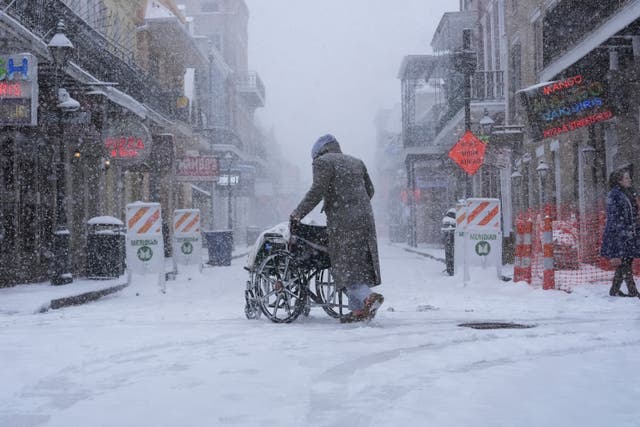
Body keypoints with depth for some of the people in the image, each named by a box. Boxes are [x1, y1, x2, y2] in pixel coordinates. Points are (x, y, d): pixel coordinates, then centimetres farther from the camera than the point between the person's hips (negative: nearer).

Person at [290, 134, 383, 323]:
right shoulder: (356, 162, 21)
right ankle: (358, 308, 9)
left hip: (342, 222, -7)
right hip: (365, 218, 7)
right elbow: (369, 190, 23)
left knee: (346, 265, -6)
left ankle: (368, 297, -23)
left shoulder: (323, 162, -1)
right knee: (361, 263, 8)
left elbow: (317, 192, -11)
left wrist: (297, 214, -4)